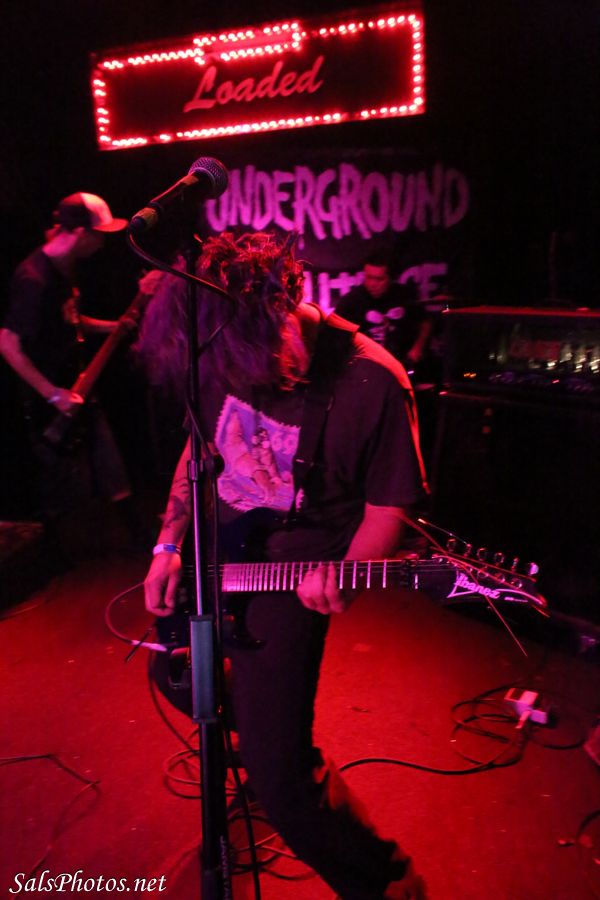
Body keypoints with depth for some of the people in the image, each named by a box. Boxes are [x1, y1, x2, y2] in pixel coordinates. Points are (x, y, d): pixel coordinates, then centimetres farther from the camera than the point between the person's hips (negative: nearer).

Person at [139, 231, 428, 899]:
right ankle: (306, 771, 48)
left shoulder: (371, 383, -22)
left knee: (278, 776, -11)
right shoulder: (223, 360, -6)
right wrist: (169, 546, 3)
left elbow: (388, 505, -11)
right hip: (210, 548, 7)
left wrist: (344, 577, -28)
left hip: (288, 566, -6)